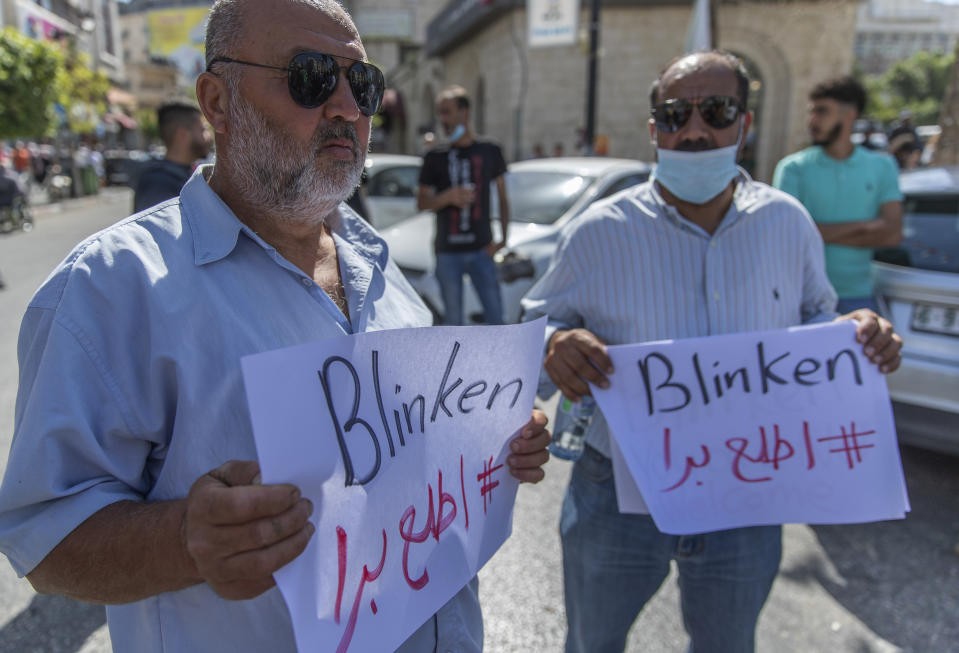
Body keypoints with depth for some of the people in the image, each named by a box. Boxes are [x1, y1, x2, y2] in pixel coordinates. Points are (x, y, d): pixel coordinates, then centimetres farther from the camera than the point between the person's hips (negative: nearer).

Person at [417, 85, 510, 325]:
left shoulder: (490, 152, 6)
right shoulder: (435, 158, 7)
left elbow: (503, 198, 10)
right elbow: (421, 202, 6)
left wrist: (503, 238, -1)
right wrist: (447, 197, -14)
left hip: (481, 249, -1)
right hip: (448, 252, 1)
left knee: (495, 317, -3)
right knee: (453, 319, 7)